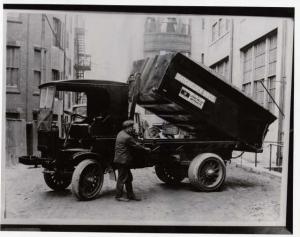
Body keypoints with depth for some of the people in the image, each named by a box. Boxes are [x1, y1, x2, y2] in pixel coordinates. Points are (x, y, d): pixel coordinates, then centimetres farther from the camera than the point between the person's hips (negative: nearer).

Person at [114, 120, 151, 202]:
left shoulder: (121, 133, 9)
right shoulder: (127, 137, -22)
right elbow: (136, 145, -11)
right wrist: (145, 149, 2)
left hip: (121, 160, 10)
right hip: (122, 160, -10)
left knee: (129, 177, 15)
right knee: (122, 178, 1)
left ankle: (130, 195, 23)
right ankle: (119, 196, 13)